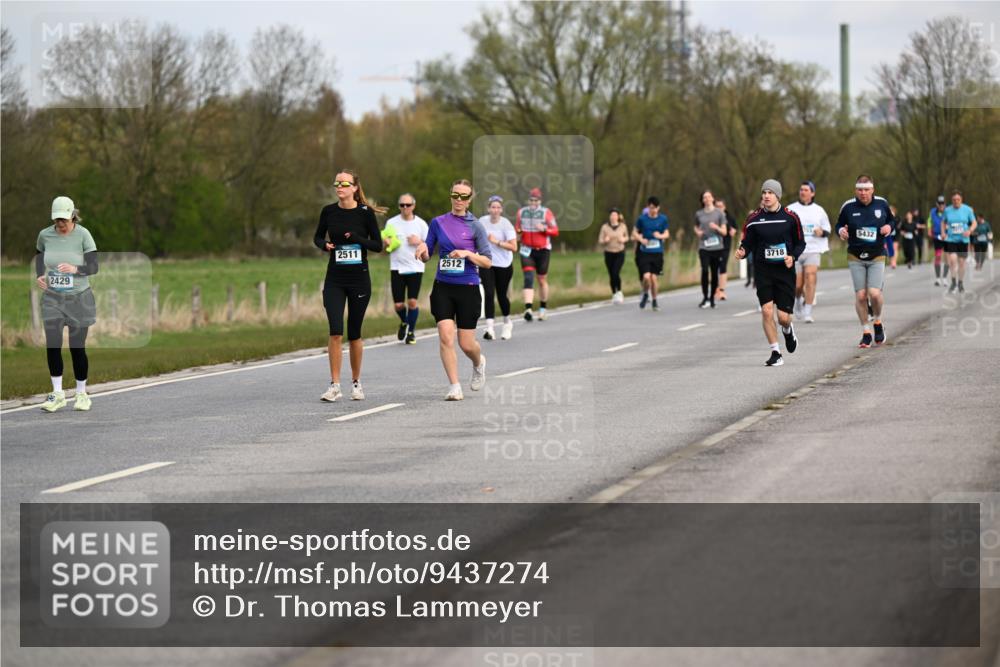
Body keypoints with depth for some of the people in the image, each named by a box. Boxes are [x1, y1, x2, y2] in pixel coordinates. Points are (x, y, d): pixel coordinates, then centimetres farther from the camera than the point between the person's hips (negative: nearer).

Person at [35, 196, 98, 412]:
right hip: (52, 297, 2)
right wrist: (39, 276, 0)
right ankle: (57, 393, 6)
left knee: (77, 347, 1)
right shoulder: (45, 235, -2)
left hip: (79, 297, -2)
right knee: (52, 345, -6)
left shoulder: (83, 235, -12)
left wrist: (75, 269, -35)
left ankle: (81, 393, 18)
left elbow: (93, 267, -15)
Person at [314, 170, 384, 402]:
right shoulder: (329, 211, 1)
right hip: (334, 280, 1)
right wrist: (324, 245, -8)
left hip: (359, 279, -1)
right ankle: (335, 385, -8)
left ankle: (356, 382, 23)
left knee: (354, 333, 8)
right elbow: (318, 236, 15)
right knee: (335, 332, -11)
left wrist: (357, 238, -20)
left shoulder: (365, 213, -5)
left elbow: (378, 245, -3)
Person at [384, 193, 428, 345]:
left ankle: (411, 331, 12)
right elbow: (385, 243, 11)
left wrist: (419, 242, -16)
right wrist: (386, 242, -12)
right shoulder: (392, 223, 4)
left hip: (415, 268, -1)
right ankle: (404, 322, 31)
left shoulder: (421, 224, 1)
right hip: (397, 268, 1)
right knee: (398, 304, -2)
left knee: (412, 302, -8)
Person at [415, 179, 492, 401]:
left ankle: (479, 362, 37)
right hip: (443, 288, 2)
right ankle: (454, 387, -8)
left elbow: (488, 262, -1)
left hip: (468, 288, -2)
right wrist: (423, 249, -9)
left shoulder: (475, 226, -1)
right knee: (446, 336, -14)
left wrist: (467, 254, -17)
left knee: (466, 344, 2)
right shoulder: (438, 222, 6)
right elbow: (427, 256, 13)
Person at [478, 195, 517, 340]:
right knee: (488, 294, -13)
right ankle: (489, 328, -17)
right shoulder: (482, 222, -4)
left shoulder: (506, 224, -13)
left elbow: (514, 247, -17)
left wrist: (497, 242, -23)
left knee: (502, 295, 8)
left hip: (504, 265, -2)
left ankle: (507, 323, 35)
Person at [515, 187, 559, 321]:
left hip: (542, 250, -1)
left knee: (542, 280, 10)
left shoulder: (546, 213, -4)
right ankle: (528, 309, -25)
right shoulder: (521, 213, 6)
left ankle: (542, 309, 26)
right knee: (528, 278, -14)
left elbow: (555, 231, -5)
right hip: (527, 250, 1)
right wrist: (518, 231, -7)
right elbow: (517, 228, 17)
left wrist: (544, 229, -23)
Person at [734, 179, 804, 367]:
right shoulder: (754, 219, -1)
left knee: (783, 317, -3)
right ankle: (775, 352, 2)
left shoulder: (790, 217, -2)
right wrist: (742, 252, -18)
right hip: (763, 270, 1)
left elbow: (800, 243, 7)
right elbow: (747, 243, 4)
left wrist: (793, 256, -11)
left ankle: (788, 330, 35)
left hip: (785, 270, -1)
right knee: (767, 311, -12)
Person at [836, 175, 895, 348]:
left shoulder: (881, 204, 0)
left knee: (874, 293, -14)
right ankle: (866, 332, 12)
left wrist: (889, 227, -7)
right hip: (855, 257, 0)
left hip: (877, 257, 0)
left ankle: (878, 323, 14)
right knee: (860, 295, -2)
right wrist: (841, 231, -14)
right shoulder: (848, 206, -4)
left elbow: (892, 220, 15)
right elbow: (839, 225, 8)